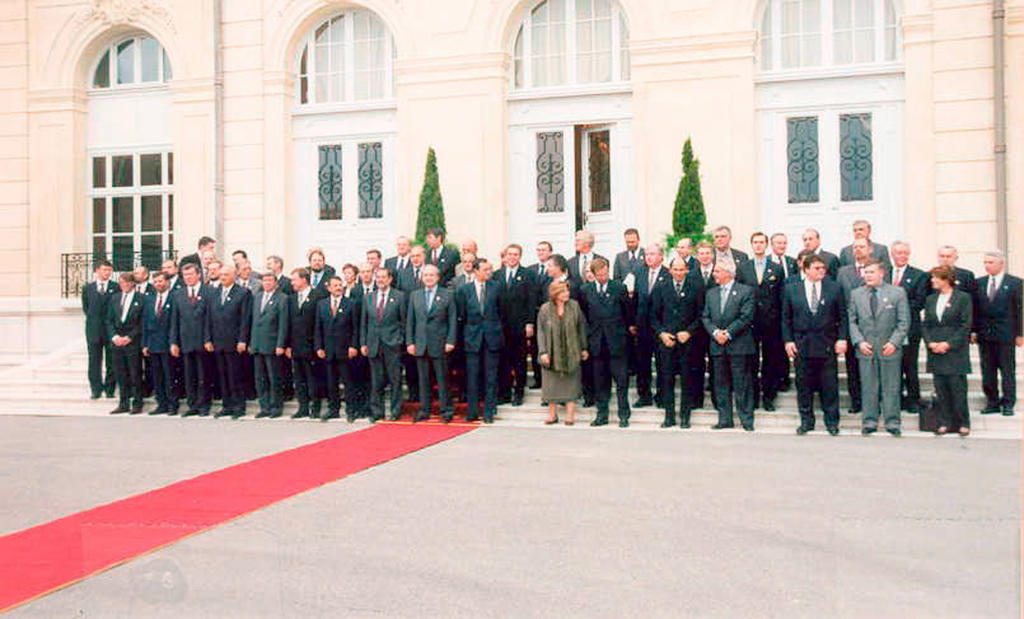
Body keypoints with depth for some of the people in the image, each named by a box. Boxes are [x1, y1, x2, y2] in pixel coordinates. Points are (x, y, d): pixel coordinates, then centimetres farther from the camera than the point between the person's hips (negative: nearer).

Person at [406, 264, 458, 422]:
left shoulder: (447, 295, 2)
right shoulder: (414, 295, 11)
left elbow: (453, 320, -1)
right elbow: (410, 320, 11)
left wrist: (451, 341, -9)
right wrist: (409, 342, 3)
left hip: (439, 344, -3)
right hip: (420, 344, 3)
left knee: (442, 379, 0)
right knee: (423, 379, 7)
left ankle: (445, 410, 7)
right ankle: (424, 410, 15)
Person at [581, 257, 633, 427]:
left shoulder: (619, 287, 1)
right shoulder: (585, 290, 5)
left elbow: (628, 311, 9)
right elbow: (583, 315, 12)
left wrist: (626, 328, 11)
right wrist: (588, 333, 10)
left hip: (617, 341, -2)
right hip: (596, 342, 2)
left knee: (621, 379, -1)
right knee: (600, 381, 8)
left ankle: (623, 415, 8)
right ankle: (602, 414, 17)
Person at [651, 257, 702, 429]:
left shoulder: (695, 288, 4)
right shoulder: (661, 289, 8)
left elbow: (700, 315, 2)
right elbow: (654, 316, 9)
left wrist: (689, 332, -10)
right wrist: (661, 333, -5)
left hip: (688, 341, -1)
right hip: (666, 340, 1)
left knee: (687, 380, 3)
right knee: (666, 379, 3)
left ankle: (685, 416, 12)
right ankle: (669, 416, 11)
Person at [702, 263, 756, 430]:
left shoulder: (746, 291, -2)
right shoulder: (711, 293, 15)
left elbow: (746, 317, -10)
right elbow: (706, 318, 10)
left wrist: (728, 333, -14)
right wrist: (715, 332, -8)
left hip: (739, 345, -5)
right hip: (718, 345, 5)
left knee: (742, 384, -1)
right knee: (721, 384, 8)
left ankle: (746, 419, 7)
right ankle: (725, 419, 16)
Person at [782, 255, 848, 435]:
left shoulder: (834, 288, 4)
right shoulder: (792, 289, 4)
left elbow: (842, 316, 5)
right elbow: (786, 317, 6)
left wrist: (842, 339, -4)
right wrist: (788, 340, -1)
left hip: (827, 346, 0)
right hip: (801, 345, 0)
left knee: (829, 386, 4)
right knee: (803, 386, 6)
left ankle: (831, 422, 16)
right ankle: (806, 421, 18)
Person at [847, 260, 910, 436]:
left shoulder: (897, 293, 1)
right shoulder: (856, 294, 7)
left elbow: (904, 322, 0)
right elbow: (851, 321, 7)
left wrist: (894, 342, -11)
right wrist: (859, 341, -6)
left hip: (889, 349, -1)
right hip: (866, 349, 1)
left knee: (891, 387, 4)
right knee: (868, 387, 5)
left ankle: (892, 422, 13)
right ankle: (869, 421, 13)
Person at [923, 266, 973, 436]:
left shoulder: (963, 298, -2)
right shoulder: (931, 300, 12)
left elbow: (966, 326, -6)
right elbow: (925, 325, 12)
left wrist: (949, 344, -14)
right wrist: (930, 342, -5)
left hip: (956, 352, -4)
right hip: (936, 353, 4)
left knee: (958, 388, -1)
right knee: (940, 390, 5)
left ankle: (963, 423, 10)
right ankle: (944, 423, 12)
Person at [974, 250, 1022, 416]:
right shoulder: (979, 283, 8)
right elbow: (975, 309, 8)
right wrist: (974, 330, 2)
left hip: (1005, 334, -3)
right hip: (984, 334, 4)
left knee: (1007, 370, 3)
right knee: (987, 371, 7)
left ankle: (1008, 403, 10)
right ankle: (992, 402, 15)